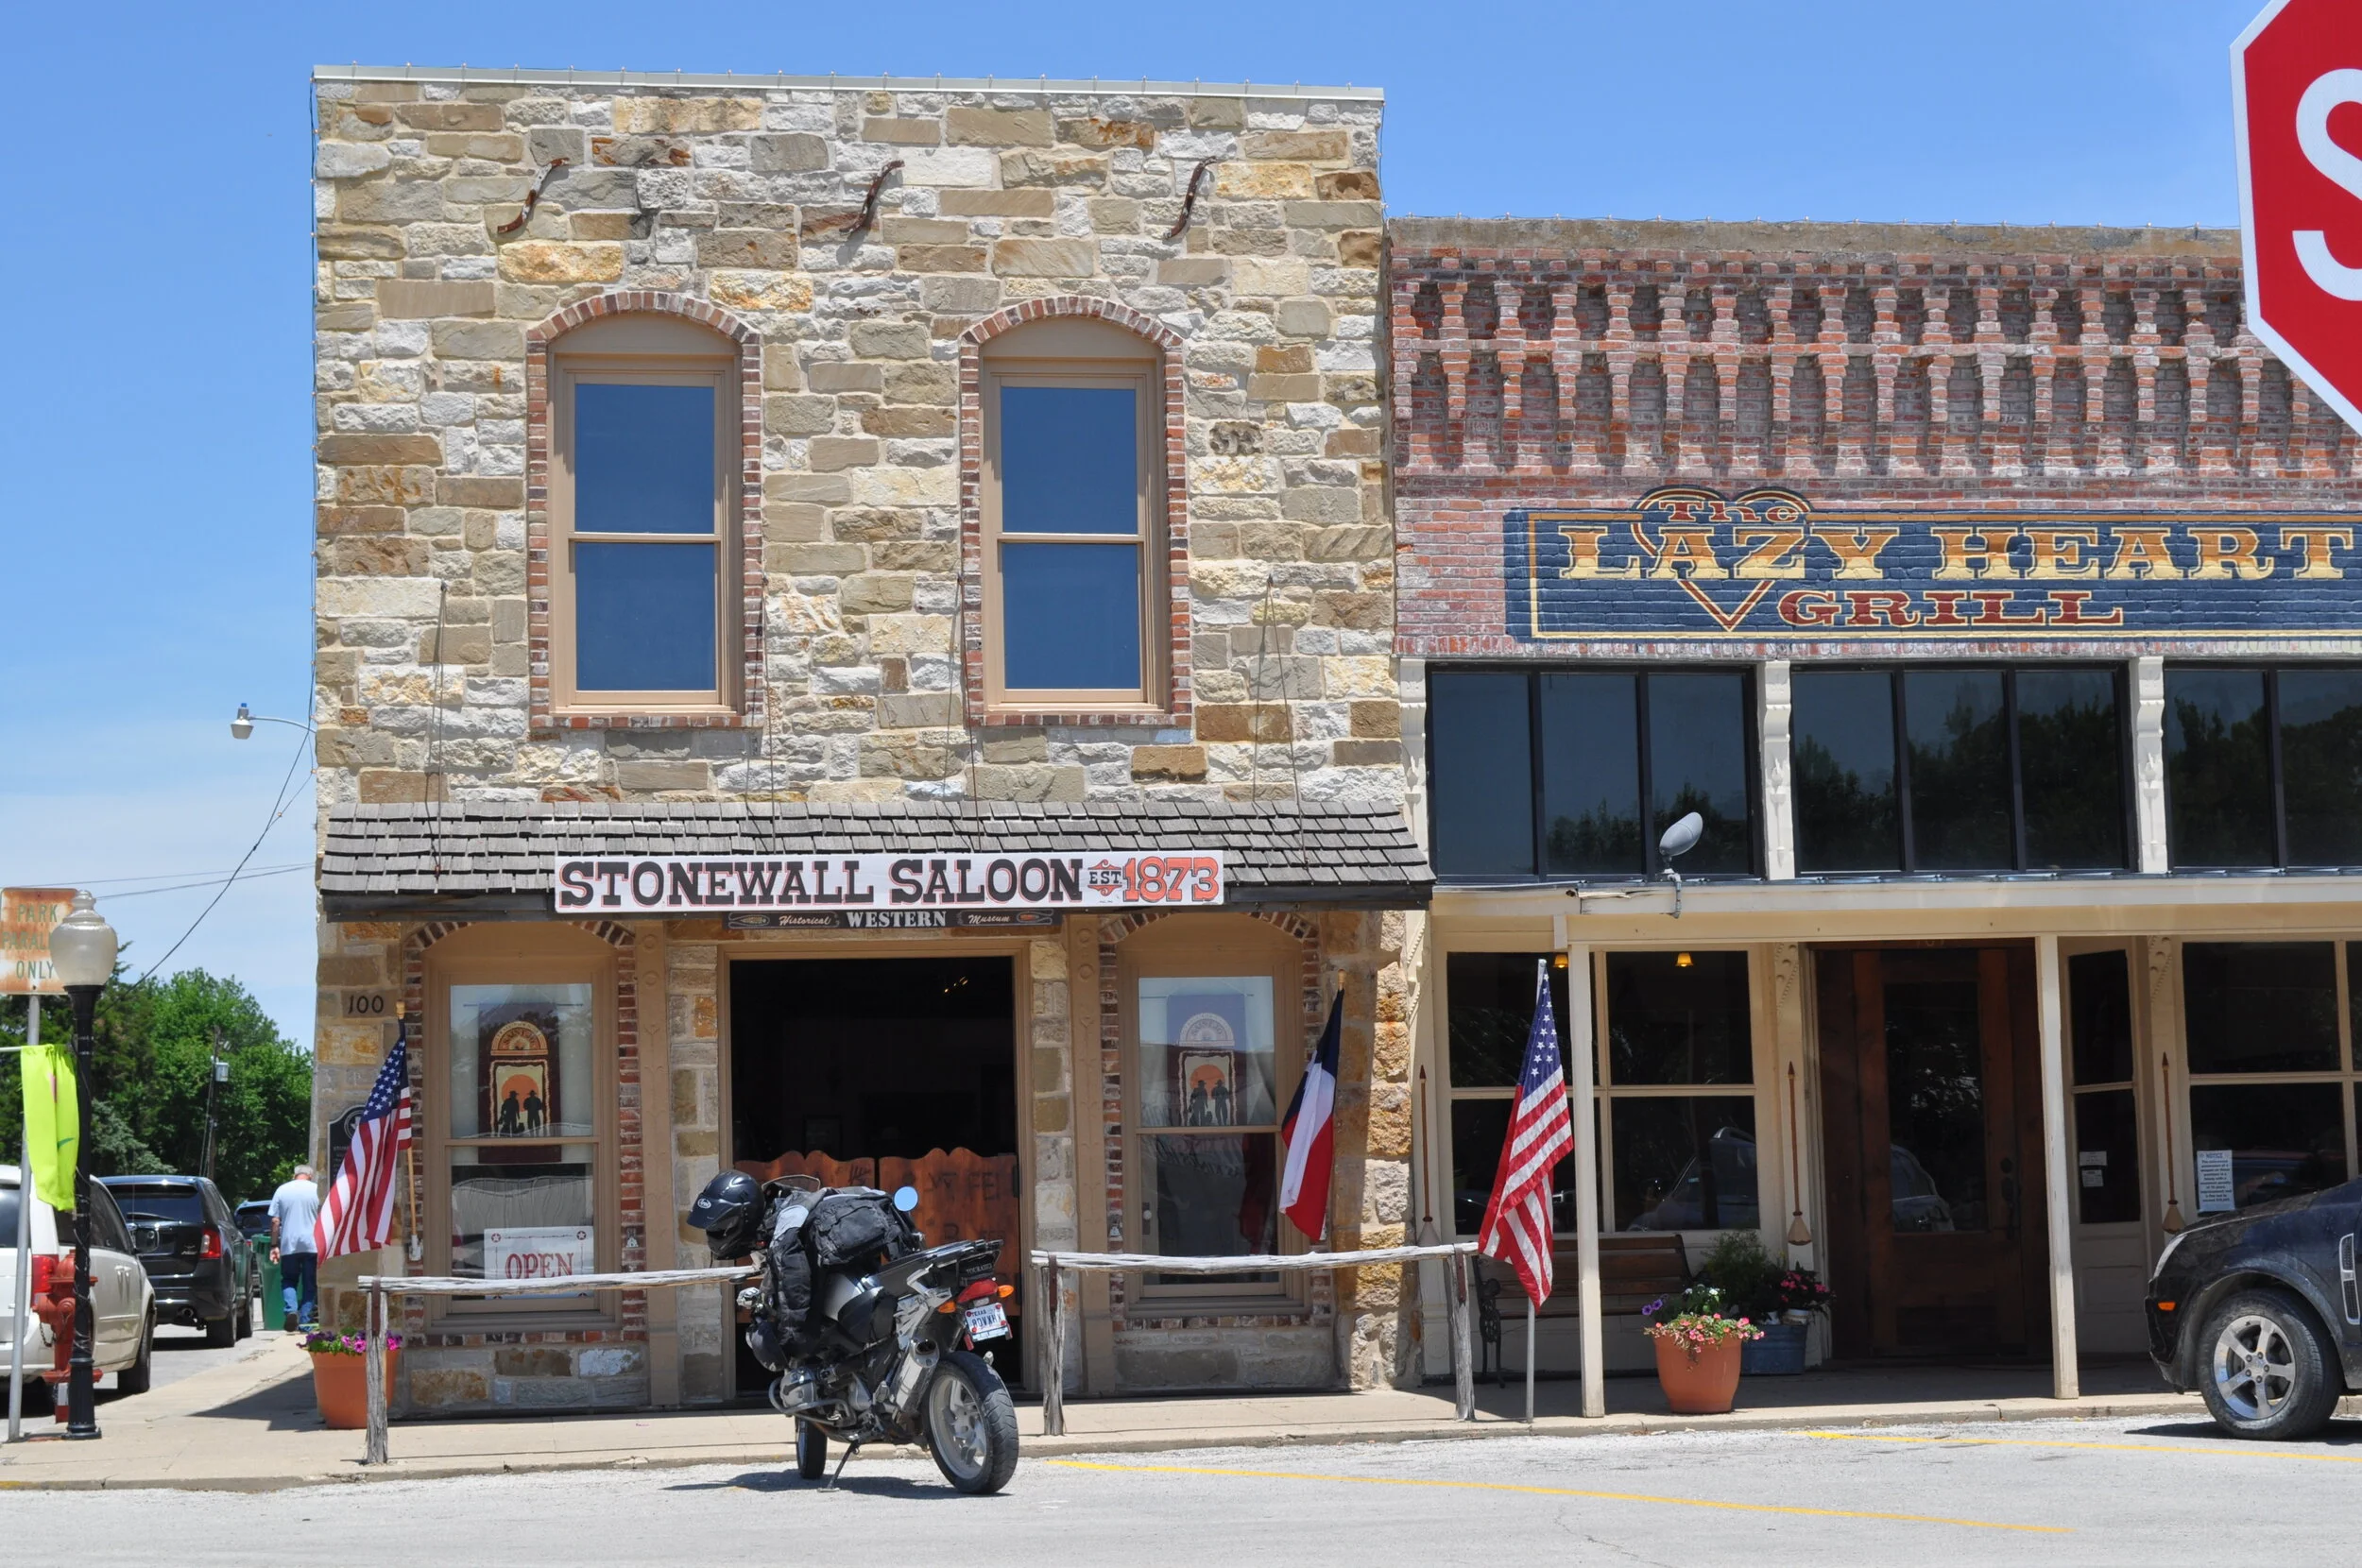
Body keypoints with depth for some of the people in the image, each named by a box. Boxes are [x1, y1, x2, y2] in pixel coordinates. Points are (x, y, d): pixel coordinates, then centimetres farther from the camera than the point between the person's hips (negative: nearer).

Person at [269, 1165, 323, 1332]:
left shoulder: (282, 1190, 5)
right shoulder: (317, 1190, 1)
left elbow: (275, 1221, 3)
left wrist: (274, 1246, 7)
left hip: (288, 1245, 1)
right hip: (312, 1244, -1)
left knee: (288, 1280, 13)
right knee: (309, 1284, 7)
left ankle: (292, 1310, -12)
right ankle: (305, 1321, 4)